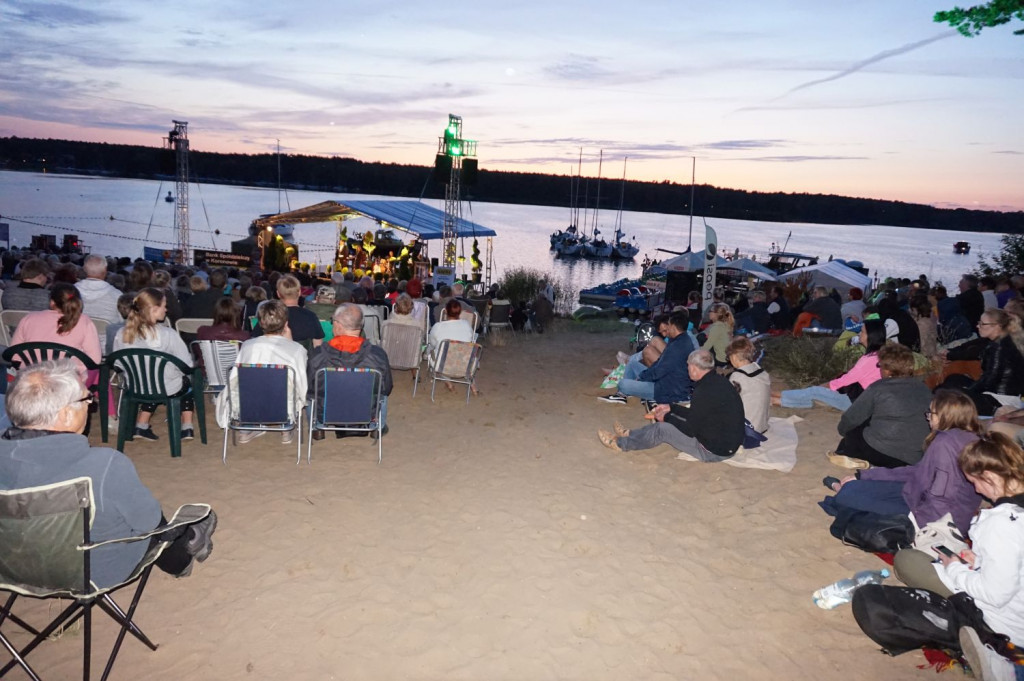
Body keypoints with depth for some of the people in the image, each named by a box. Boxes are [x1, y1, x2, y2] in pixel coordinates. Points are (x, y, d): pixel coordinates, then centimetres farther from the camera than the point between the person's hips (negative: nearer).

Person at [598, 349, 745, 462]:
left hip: (714, 451, -9)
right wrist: (671, 408, 18)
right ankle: (630, 435, 31)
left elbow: (690, 430, -20)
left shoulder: (705, 392, -28)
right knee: (673, 421, 18)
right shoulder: (719, 381, 3)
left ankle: (621, 444, 18)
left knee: (662, 429, 0)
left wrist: (667, 417, -3)